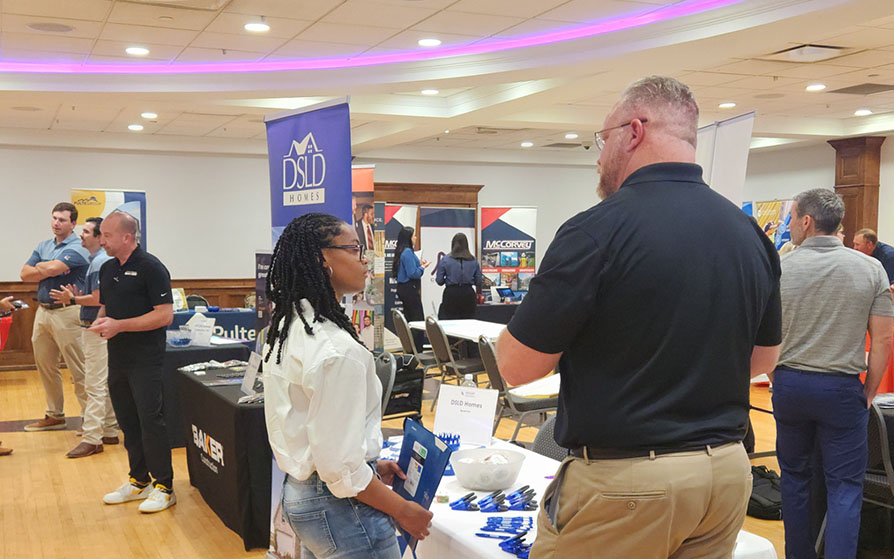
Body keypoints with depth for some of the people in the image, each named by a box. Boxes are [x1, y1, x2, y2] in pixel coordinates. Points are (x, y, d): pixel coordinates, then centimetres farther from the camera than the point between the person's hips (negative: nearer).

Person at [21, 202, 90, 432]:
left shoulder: (77, 248, -10)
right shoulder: (43, 246, 14)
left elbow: (52, 268, -25)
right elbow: (25, 274, 5)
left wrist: (40, 267, -2)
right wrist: (49, 270, -10)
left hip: (66, 312, -8)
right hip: (43, 310, 8)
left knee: (78, 369, -4)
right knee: (45, 366, 15)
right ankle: (54, 415, 27)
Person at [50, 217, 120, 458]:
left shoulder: (100, 262, -17)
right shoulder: (96, 260, 16)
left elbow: (97, 299, -22)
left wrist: (71, 300, -10)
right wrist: (77, 296, 9)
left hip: (97, 329, -11)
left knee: (95, 385, -8)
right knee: (106, 384, 14)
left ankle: (92, 439, -5)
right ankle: (109, 431, 21)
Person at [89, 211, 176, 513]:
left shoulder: (151, 268, -12)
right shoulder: (107, 269, 12)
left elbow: (165, 315, -17)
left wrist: (120, 325, -19)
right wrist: (99, 322, -1)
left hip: (145, 360, -8)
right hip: (118, 358, 8)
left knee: (150, 420, -4)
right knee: (128, 421, 13)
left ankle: (164, 487, 5)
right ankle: (139, 480, 25)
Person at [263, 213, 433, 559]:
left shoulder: (287, 328, 4)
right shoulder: (337, 349, -26)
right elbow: (339, 468, -25)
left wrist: (370, 464, 15)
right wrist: (402, 510, -13)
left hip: (297, 492, 9)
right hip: (338, 507, -9)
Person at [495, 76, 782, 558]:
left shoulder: (597, 230, -18)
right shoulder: (751, 234, 2)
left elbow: (516, 366, -13)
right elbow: (762, 359, 14)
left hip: (623, 480, -6)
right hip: (727, 469, 7)